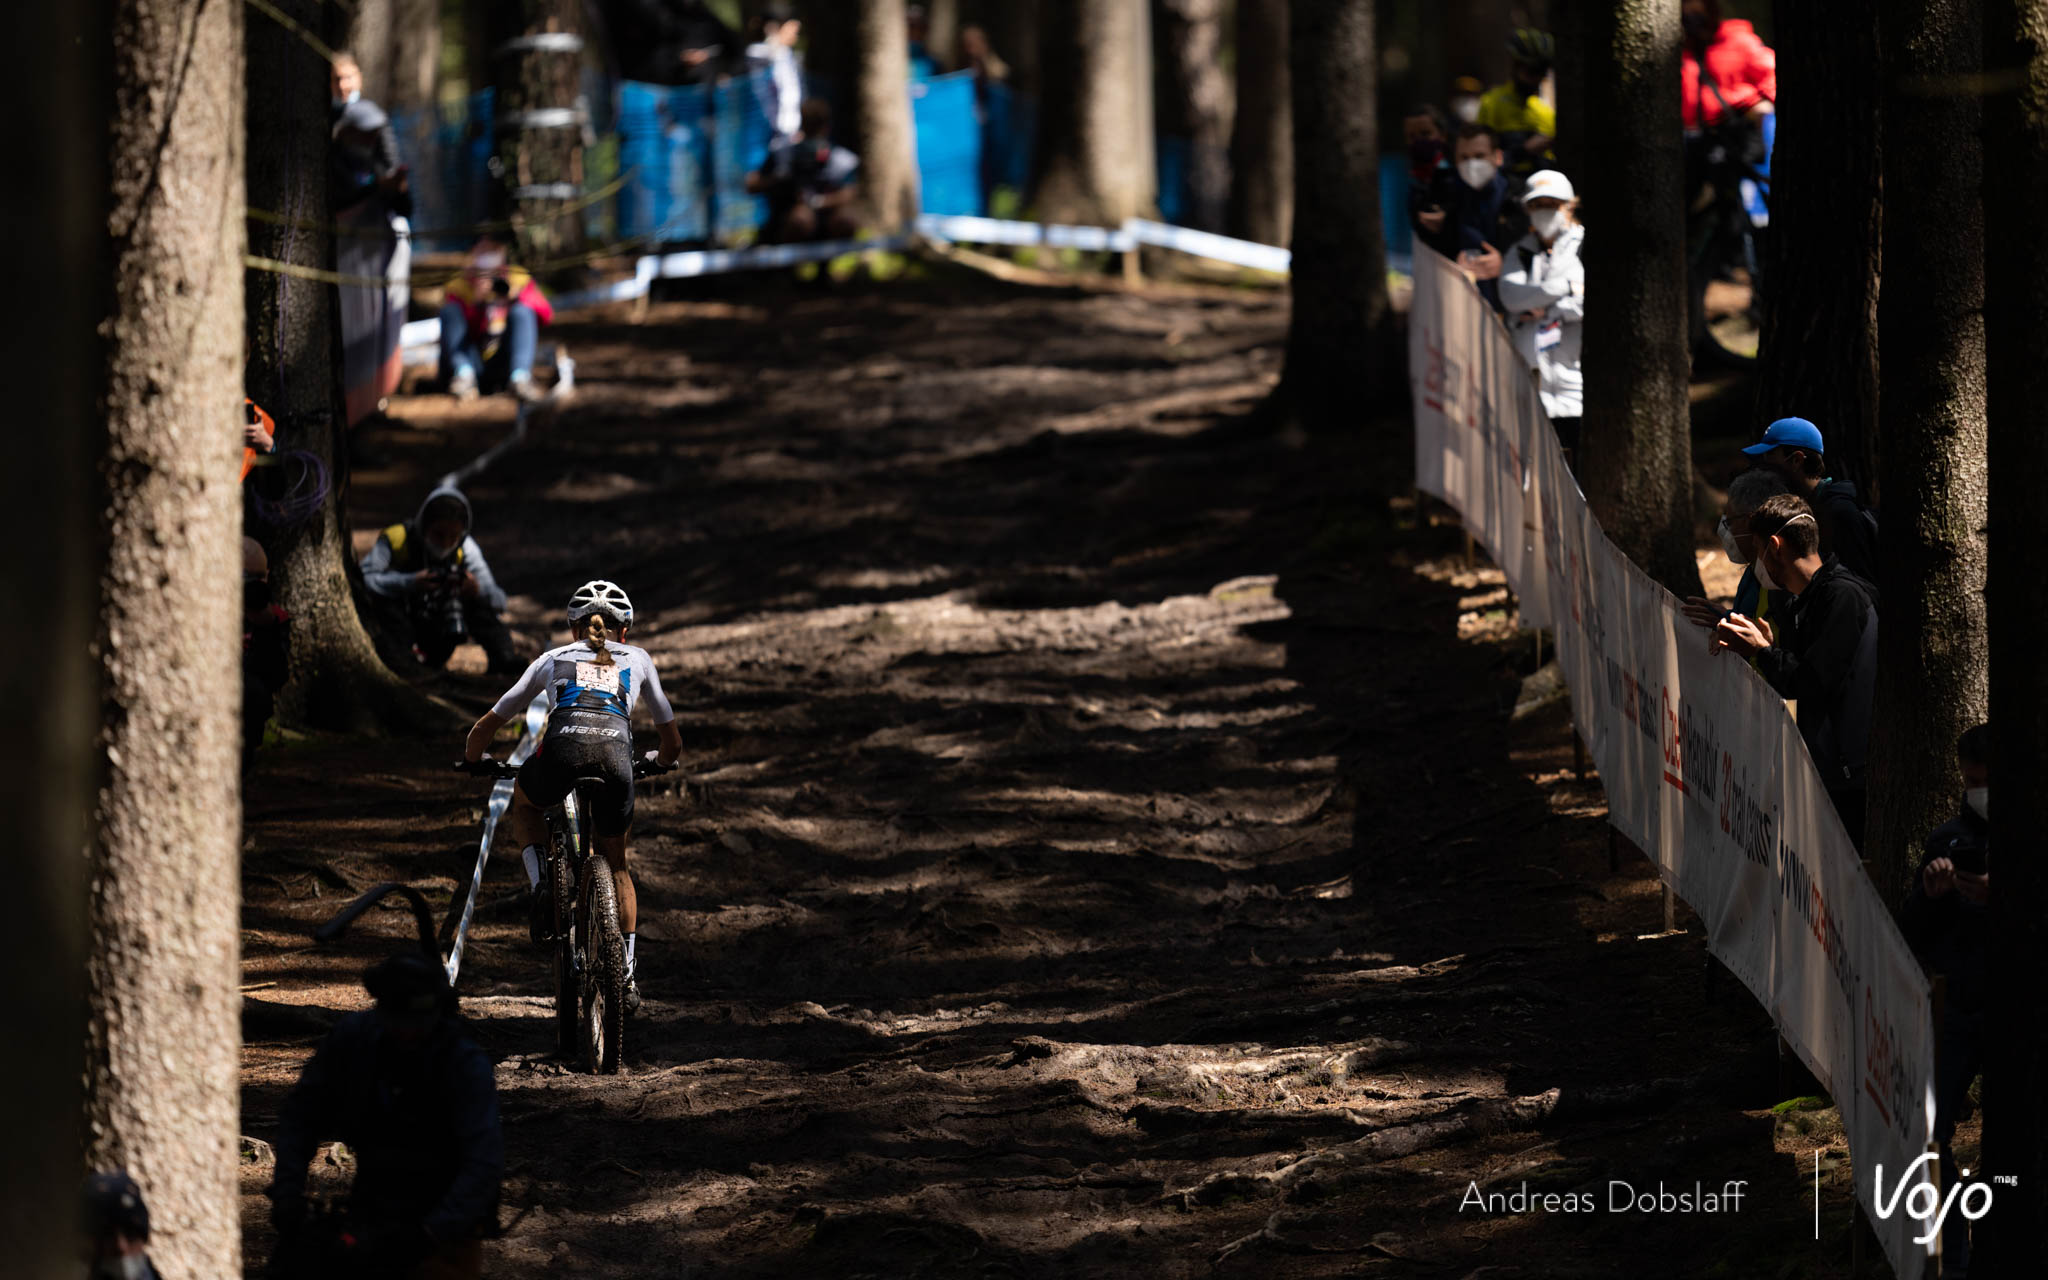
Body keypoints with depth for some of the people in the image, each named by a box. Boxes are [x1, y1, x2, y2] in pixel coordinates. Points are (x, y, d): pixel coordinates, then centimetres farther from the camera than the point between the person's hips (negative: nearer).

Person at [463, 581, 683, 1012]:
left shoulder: (553, 659, 31)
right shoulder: (637, 659, 32)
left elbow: (488, 725, 36)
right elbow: (671, 739, 42)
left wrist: (474, 758, 56)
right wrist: (663, 760, 65)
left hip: (562, 751, -1)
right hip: (615, 754, 1)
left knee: (524, 802, 35)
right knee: (616, 863, 23)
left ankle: (539, 886, 12)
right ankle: (628, 974, 16)